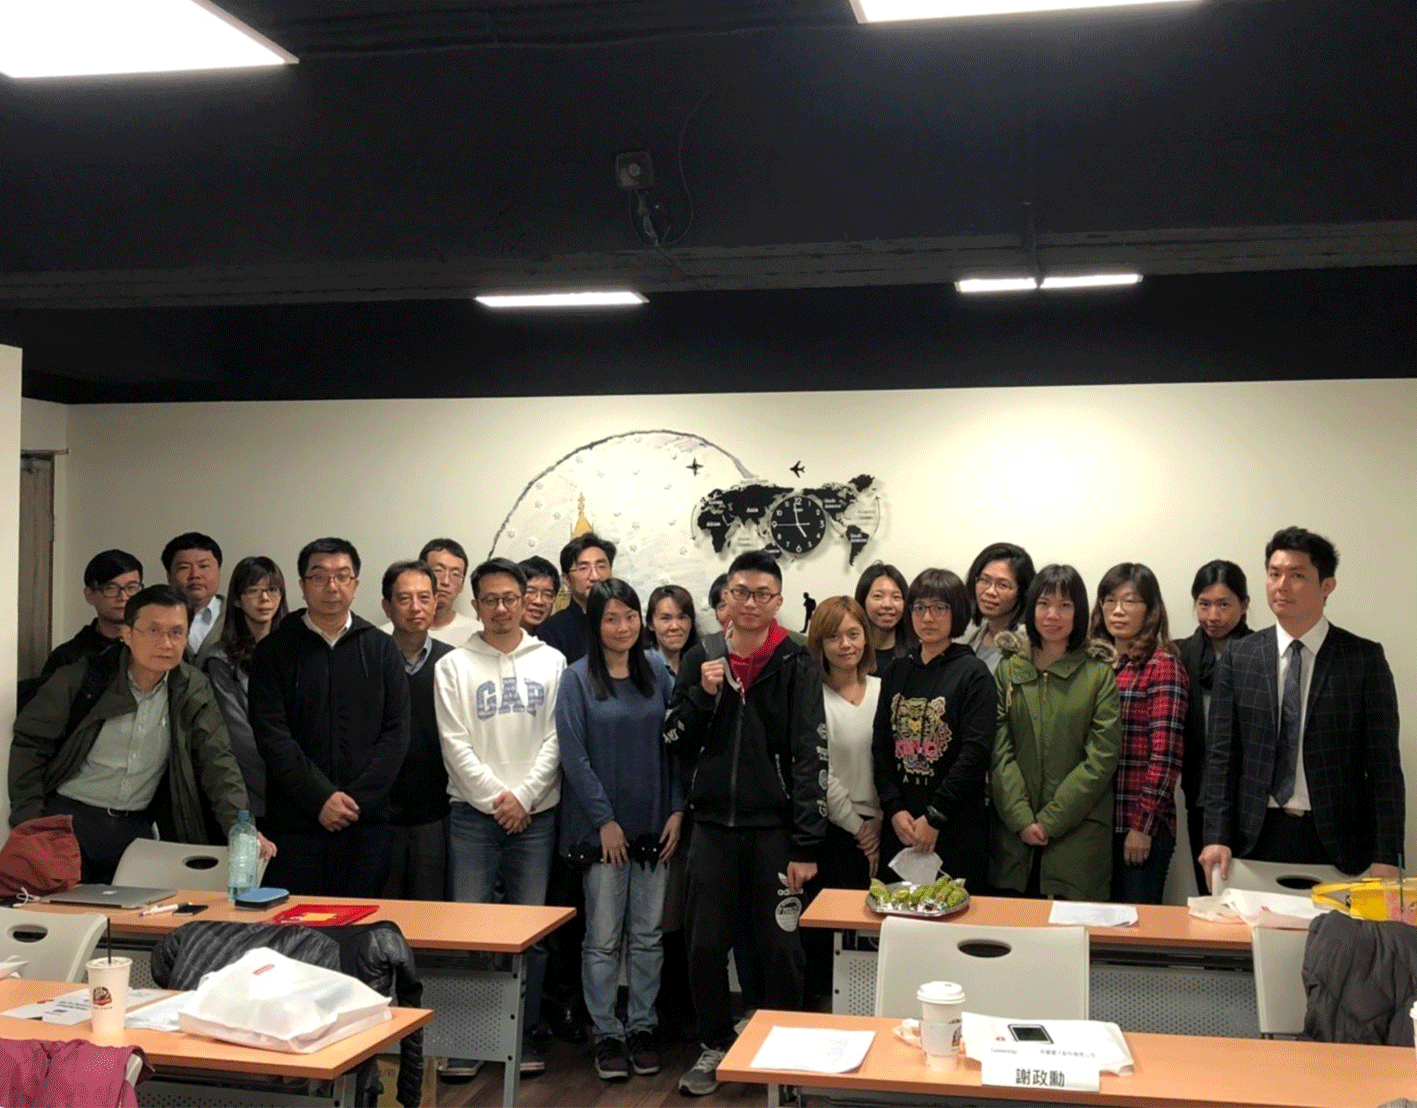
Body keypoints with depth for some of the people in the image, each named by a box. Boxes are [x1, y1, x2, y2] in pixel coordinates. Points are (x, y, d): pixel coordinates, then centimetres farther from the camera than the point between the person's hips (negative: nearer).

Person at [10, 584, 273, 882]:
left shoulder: (193, 692, 0)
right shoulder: (82, 678, -7)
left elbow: (217, 762, -4)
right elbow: (30, 744, -2)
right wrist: (29, 823, -10)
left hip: (136, 828, 2)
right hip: (66, 816, -2)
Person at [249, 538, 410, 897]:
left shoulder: (381, 649, 8)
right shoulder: (274, 650, 4)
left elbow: (397, 733, 3)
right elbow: (271, 734, -4)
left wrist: (357, 799, -8)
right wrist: (321, 798, -12)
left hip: (366, 821, 1)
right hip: (295, 823, -1)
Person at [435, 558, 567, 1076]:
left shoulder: (550, 662, 6)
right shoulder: (454, 665, 3)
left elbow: (555, 739, 1)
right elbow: (455, 743, -3)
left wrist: (524, 796, -9)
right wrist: (496, 796, -9)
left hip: (535, 814, 1)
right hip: (473, 813, -1)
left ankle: (522, 1033, 16)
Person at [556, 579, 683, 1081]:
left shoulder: (658, 674, 5)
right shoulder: (577, 680, -5)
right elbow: (574, 755, -8)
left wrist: (677, 810, -1)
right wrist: (604, 820, -11)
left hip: (654, 826, 3)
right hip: (603, 828, -3)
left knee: (647, 935, 10)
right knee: (603, 938, 4)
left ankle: (642, 1028, 22)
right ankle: (606, 1034, 16)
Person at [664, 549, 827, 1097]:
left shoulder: (796, 666, -5)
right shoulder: (700, 659, 5)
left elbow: (810, 758, -8)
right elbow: (675, 742, 7)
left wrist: (806, 845, -13)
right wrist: (702, 695, -11)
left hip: (774, 829, -3)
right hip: (713, 826, 3)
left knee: (781, 948, 4)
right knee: (706, 946, 8)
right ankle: (715, 1047, 27)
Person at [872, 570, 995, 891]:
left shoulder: (973, 674, -4)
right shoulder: (896, 673, 11)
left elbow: (976, 752, -12)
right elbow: (881, 747, 7)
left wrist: (935, 816, -13)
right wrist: (894, 809, -6)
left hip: (956, 828, -4)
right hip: (899, 825, 4)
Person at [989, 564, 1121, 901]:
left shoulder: (1099, 675, 1)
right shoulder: (1008, 669, 7)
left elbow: (1102, 757, -5)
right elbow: (999, 751, 0)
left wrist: (1050, 821, -10)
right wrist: (1022, 819, -10)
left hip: (1078, 833, -1)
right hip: (1014, 833, 2)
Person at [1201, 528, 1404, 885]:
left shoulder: (1364, 658, -1)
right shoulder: (1237, 657, 5)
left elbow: (1384, 762, -2)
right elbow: (1222, 754, 4)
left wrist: (1386, 856, -7)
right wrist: (1217, 837, -4)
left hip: (1338, 842, -1)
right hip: (1256, 839, 2)